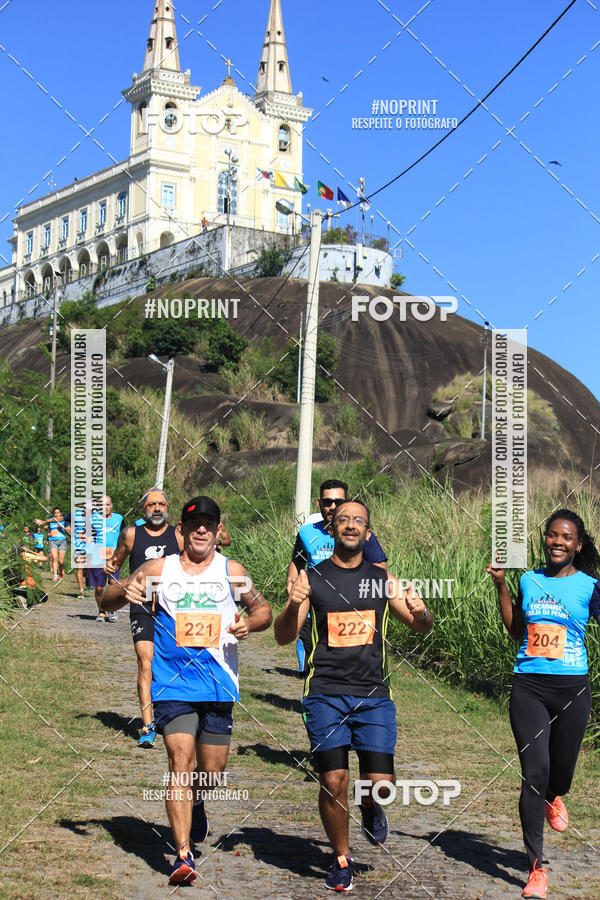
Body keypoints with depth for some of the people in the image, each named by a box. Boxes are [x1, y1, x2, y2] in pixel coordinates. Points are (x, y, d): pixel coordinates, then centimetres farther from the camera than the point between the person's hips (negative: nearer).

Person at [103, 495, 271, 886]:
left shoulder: (232, 571, 6)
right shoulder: (159, 569, 3)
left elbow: (264, 609, 16)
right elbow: (108, 601, 5)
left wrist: (250, 623, -8)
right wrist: (125, 592, -19)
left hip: (219, 681, 2)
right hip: (173, 682, -2)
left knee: (212, 770, 9)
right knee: (181, 759, -17)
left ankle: (195, 802, 45)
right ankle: (184, 856, -15)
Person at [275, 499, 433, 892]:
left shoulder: (382, 579, 9)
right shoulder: (312, 578, 4)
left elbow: (422, 627, 12)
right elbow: (284, 637, 0)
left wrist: (421, 613, -11)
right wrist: (293, 606, -20)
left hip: (374, 694, 1)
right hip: (326, 694, -1)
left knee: (380, 782, -6)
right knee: (333, 782, -5)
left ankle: (370, 805, 31)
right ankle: (342, 859, 18)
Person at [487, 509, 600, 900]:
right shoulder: (530, 580, 7)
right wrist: (501, 585, 10)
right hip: (529, 687, 1)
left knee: (563, 767, 13)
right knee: (535, 773, -7)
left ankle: (554, 798, 53)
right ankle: (537, 868, 0)